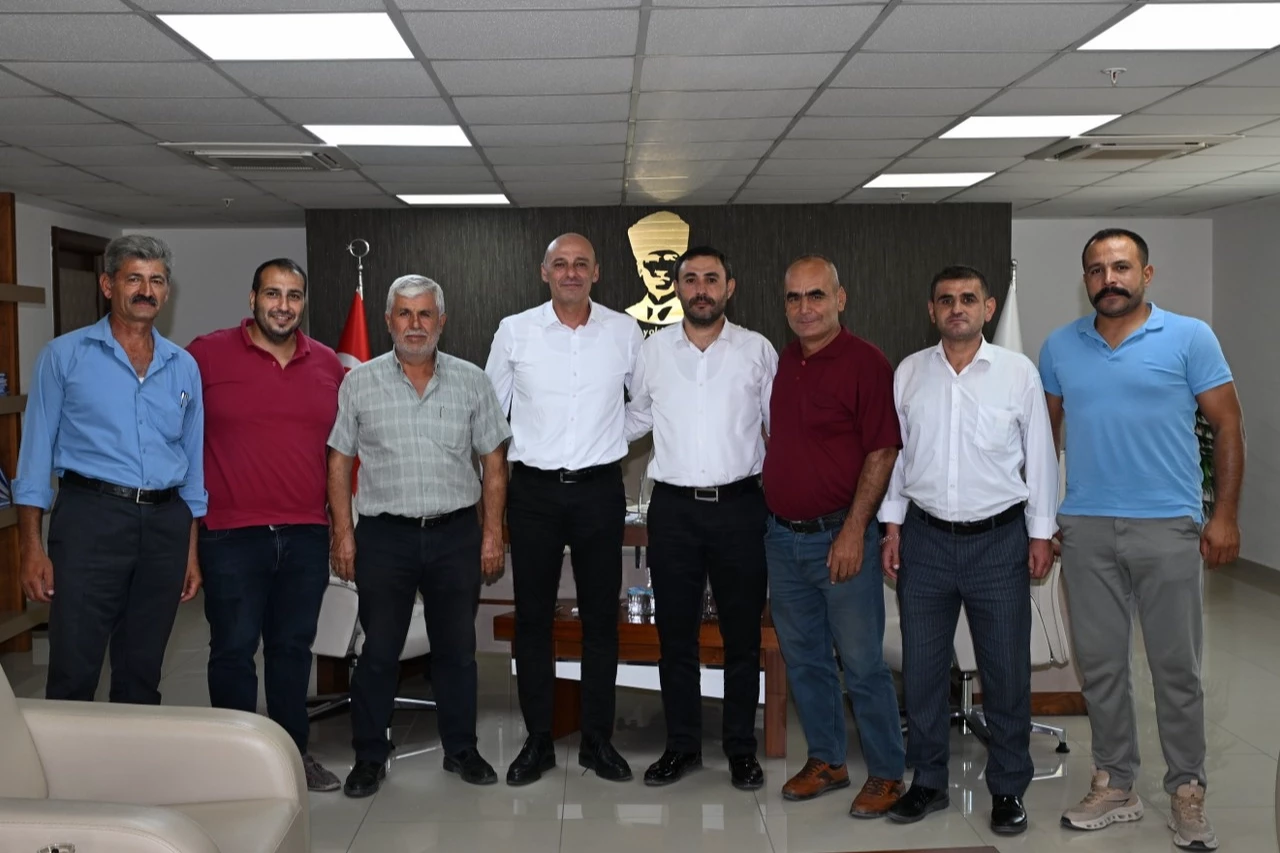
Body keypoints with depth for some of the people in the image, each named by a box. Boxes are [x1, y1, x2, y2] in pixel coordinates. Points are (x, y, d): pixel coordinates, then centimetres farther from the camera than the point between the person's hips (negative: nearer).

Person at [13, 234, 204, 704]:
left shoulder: (183, 366, 12)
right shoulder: (65, 355, 3)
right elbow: (37, 451, 0)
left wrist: (191, 550, 11)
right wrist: (31, 546, -7)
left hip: (165, 523, 4)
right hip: (91, 518, -3)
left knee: (142, 672, 12)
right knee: (73, 674, -4)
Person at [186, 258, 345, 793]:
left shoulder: (329, 365, 7)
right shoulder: (207, 354, -4)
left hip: (307, 536, 4)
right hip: (231, 536, -3)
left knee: (294, 648, 14)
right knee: (233, 650, 5)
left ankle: (293, 752, 27)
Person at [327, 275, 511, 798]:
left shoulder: (471, 382, 4)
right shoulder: (359, 383, 2)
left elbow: (494, 462, 6)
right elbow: (339, 462, 4)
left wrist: (492, 532, 0)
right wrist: (343, 533, -2)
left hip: (456, 534, 1)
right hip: (384, 535, -1)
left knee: (457, 649, 11)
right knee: (378, 651, 6)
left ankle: (461, 750, 25)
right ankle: (369, 757, 20)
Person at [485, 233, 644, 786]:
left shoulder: (625, 332, 2)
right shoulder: (514, 331, 1)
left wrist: (608, 441, 7)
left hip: (600, 490, 0)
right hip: (534, 490, 0)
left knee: (601, 617, 6)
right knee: (532, 617, 5)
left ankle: (598, 740, 19)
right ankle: (537, 741, 18)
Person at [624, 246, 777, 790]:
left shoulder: (758, 351, 2)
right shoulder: (653, 351, 5)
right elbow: (636, 419, 17)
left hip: (740, 505, -1)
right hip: (674, 506, 1)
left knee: (743, 635, 7)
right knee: (675, 633, 8)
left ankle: (742, 748, 22)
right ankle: (682, 745, 22)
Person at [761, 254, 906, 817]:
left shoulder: (864, 362, -10)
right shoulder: (782, 363, 11)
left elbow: (882, 451, -14)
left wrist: (854, 529, -18)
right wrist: (769, 511, 12)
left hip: (840, 537, -7)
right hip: (782, 536, 7)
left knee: (862, 665, 1)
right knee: (803, 659, 15)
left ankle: (886, 774, 16)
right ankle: (825, 761, 29)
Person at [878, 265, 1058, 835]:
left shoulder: (1018, 372, -1)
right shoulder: (909, 373, 4)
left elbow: (1039, 455, 2)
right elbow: (894, 452, 8)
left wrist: (1041, 533, 1)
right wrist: (891, 526, 6)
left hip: (1000, 538, -2)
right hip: (925, 538, 2)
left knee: (1006, 671, 6)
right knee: (922, 667, 9)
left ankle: (1008, 789, 22)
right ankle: (928, 782, 25)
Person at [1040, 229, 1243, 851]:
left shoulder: (1189, 338, -2)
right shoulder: (1060, 347, 7)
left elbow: (1228, 427, -2)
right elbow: (1045, 432, 14)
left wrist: (1224, 515, -8)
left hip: (1169, 527, -3)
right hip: (1085, 530, 3)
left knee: (1177, 668, 6)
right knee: (1099, 664, 10)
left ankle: (1187, 793, 21)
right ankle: (1115, 786, 24)